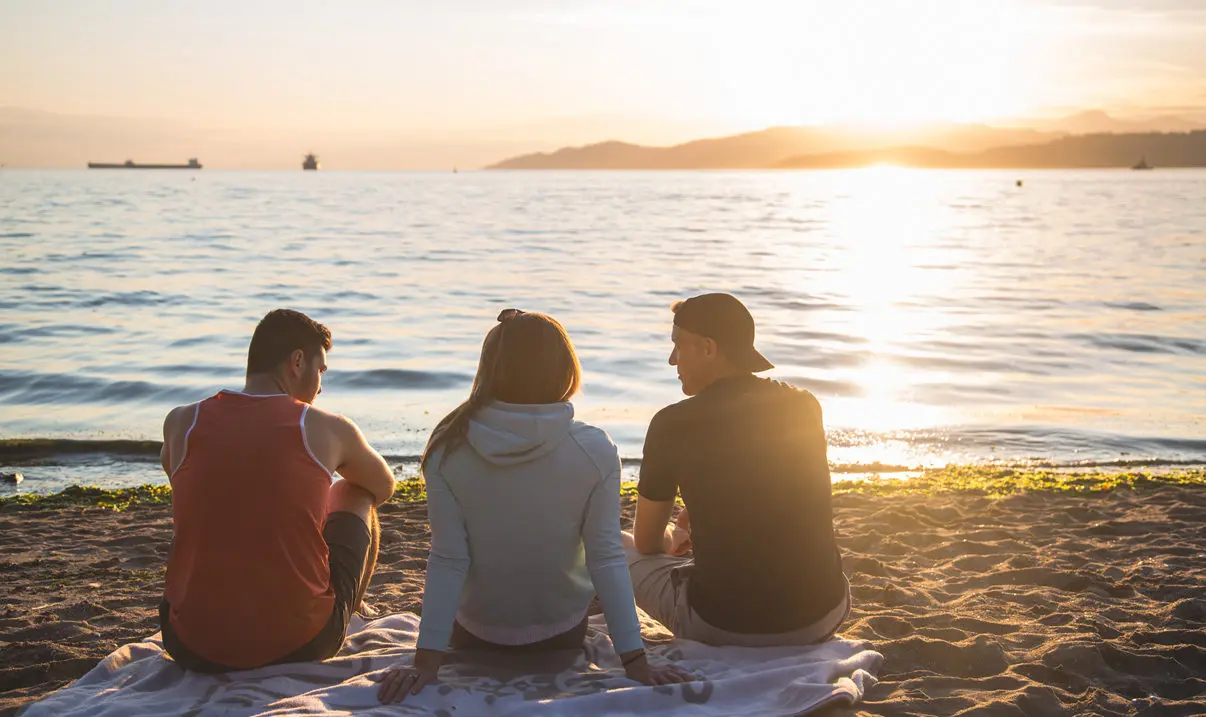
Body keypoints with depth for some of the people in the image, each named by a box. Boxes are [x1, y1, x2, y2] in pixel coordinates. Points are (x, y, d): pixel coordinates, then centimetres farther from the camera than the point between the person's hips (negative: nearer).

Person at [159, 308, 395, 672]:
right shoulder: (327, 429, -4)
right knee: (356, 493, 23)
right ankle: (347, 619, 44)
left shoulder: (180, 423, 1)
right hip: (302, 647, -2)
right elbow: (384, 486, 18)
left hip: (194, 651, 2)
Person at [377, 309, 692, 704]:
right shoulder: (594, 450, -20)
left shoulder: (448, 447, -19)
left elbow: (448, 561, -21)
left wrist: (427, 662, -19)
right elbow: (606, 557, -20)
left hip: (474, 634, 0)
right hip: (562, 633, 0)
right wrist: (635, 662, -16)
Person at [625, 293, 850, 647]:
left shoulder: (673, 424, -10)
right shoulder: (805, 407, 1)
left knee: (618, 547, 21)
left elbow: (647, 542, 5)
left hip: (723, 626, -4)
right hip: (822, 617, 4)